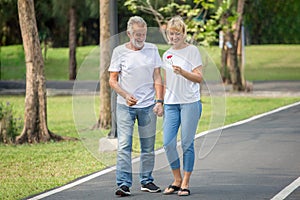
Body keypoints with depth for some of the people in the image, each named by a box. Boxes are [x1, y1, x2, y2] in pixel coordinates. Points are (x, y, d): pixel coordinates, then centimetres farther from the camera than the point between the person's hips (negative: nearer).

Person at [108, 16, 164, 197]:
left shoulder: (152, 50, 5)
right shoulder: (119, 52, 0)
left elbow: (157, 78, 5)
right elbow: (112, 80, 1)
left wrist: (160, 101, -5)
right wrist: (125, 95, -15)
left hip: (148, 106, 2)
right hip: (125, 106, -2)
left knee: (148, 146, 7)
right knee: (124, 146, -10)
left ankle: (147, 181, 19)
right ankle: (124, 184, -11)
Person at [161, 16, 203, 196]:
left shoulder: (192, 51, -1)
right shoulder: (166, 55, 15)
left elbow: (199, 78, -6)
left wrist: (182, 72, -21)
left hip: (190, 102, -5)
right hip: (171, 103, 5)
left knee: (187, 143, -4)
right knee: (168, 143, -3)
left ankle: (185, 183, 3)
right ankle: (177, 180, 12)